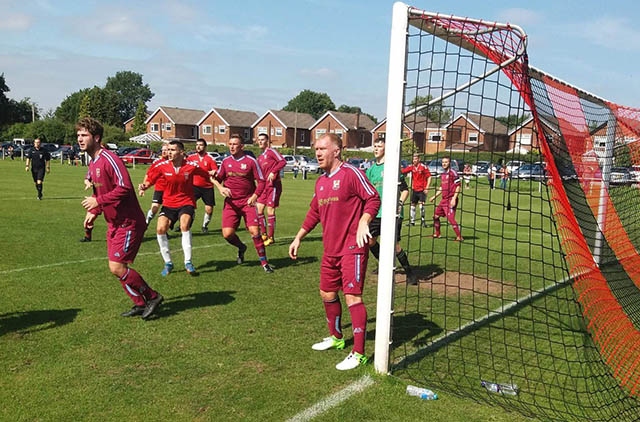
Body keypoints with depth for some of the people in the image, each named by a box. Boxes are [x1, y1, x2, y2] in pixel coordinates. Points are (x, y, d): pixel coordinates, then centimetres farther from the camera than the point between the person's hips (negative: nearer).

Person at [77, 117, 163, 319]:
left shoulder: (109, 159, -18)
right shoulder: (93, 163, 13)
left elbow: (124, 188, -27)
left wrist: (98, 201, -21)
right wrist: (93, 211, 9)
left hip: (128, 223, -10)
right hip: (114, 223, 10)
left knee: (117, 268, -10)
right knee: (118, 267, 10)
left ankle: (152, 297, 6)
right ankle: (140, 303, 24)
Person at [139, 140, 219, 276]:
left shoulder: (191, 166, -12)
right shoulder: (161, 166, -8)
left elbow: (208, 174, 1)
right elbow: (149, 179, 3)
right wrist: (143, 186, -16)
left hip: (186, 203, -2)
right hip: (168, 204, 3)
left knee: (185, 225, -29)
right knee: (160, 229, -16)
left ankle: (188, 262, -15)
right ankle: (168, 263, 4)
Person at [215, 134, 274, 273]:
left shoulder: (251, 161, -5)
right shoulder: (226, 161, 6)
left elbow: (261, 181, -2)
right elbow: (218, 178, 16)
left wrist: (255, 196, -16)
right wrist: (221, 188, -6)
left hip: (247, 202, -3)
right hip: (230, 202, 3)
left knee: (254, 230, -14)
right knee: (227, 234, -7)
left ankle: (264, 263, 0)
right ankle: (241, 247, 27)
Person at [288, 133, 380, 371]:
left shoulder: (351, 173, -10)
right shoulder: (321, 181, 14)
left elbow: (373, 199, -14)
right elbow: (314, 213, 23)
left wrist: (363, 222, -29)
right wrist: (298, 238, 23)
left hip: (352, 247, -8)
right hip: (330, 249, 9)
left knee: (352, 296, -9)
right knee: (327, 293, 17)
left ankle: (358, 354, 0)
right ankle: (336, 338, 38)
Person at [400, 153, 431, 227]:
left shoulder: (423, 167, -10)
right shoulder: (411, 167, 4)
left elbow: (429, 177, -7)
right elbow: (403, 171, 3)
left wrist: (427, 188, -12)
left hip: (422, 190, -5)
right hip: (414, 189, 5)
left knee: (421, 205, -10)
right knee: (413, 205, 9)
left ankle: (423, 221, 1)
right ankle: (412, 221, 19)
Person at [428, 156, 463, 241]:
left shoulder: (453, 173, -9)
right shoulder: (442, 174, 15)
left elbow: (458, 186, -13)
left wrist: (454, 199, -19)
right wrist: (434, 197, 23)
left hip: (451, 199, -9)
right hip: (444, 199, 9)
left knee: (451, 218, -14)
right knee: (436, 216, 13)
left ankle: (459, 237, -7)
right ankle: (436, 234, 28)